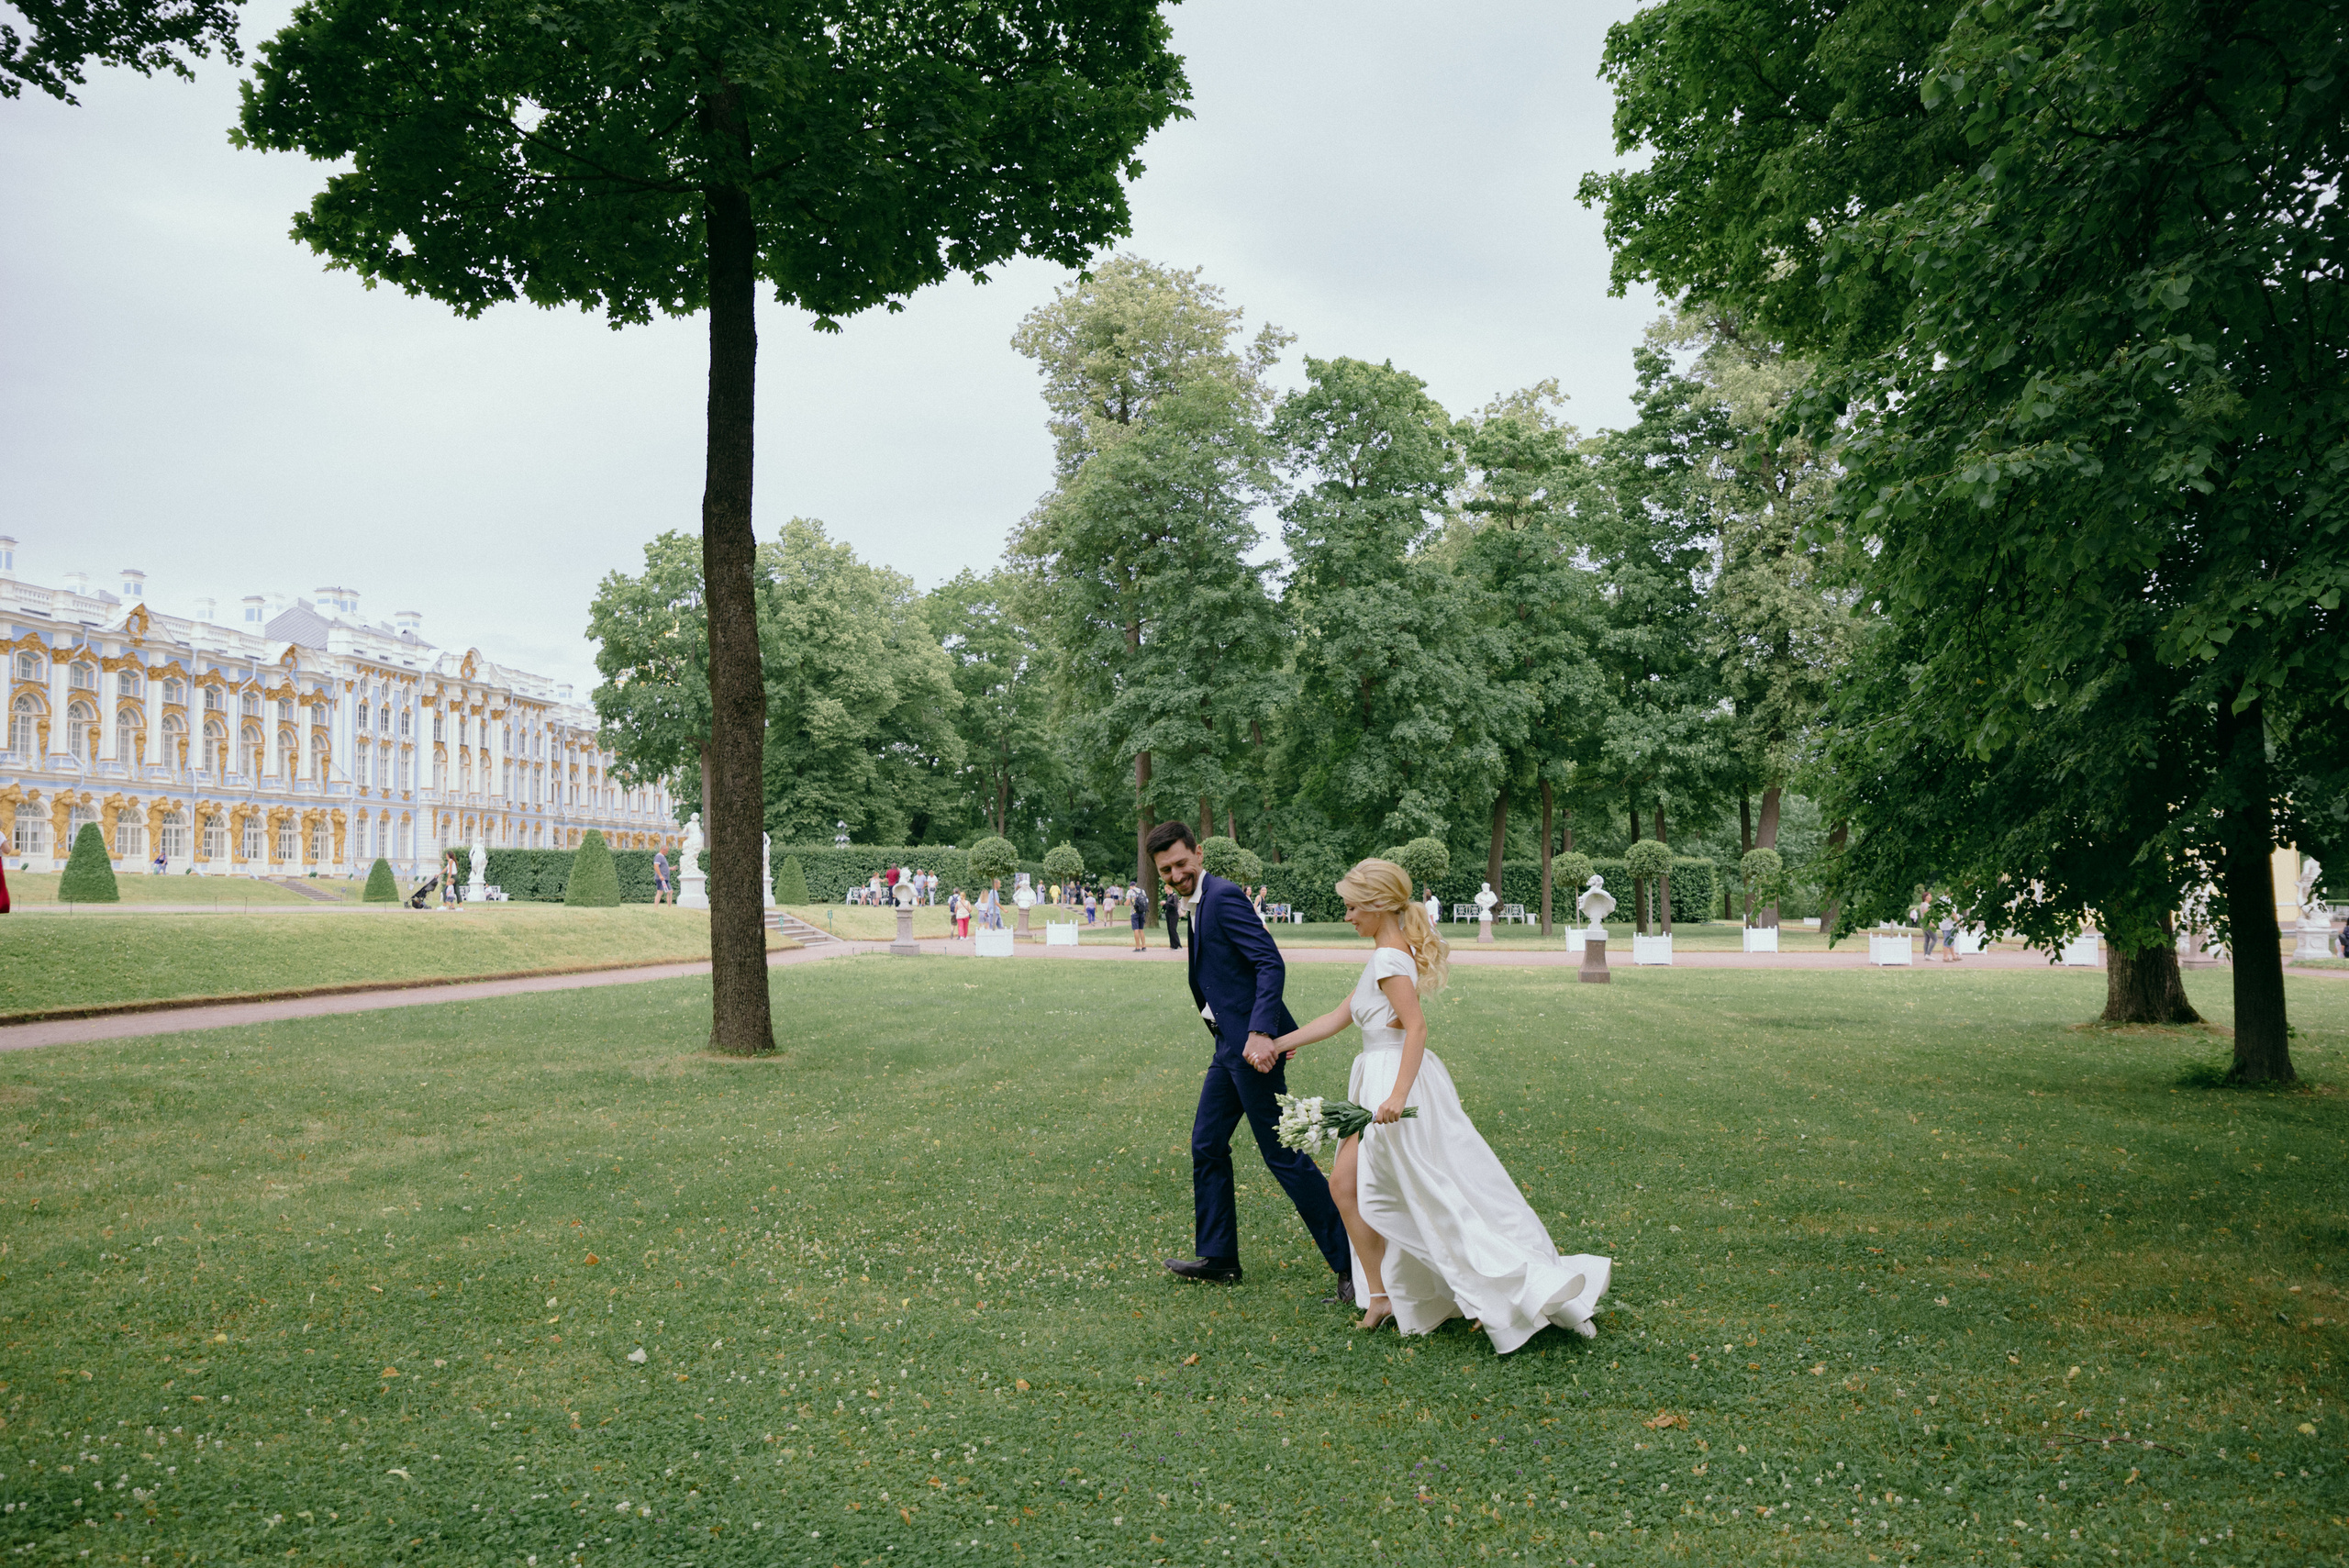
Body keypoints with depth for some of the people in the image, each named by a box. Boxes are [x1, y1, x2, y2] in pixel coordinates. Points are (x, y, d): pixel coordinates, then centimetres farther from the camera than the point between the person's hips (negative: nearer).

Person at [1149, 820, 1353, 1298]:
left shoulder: (1224, 897, -14)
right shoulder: (1198, 903, 16)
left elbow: (1271, 964, -22)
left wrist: (1260, 1034, -31)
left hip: (1251, 1044, -10)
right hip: (1230, 1045, 10)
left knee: (1282, 1154, -7)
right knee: (1206, 1145, 15)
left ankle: (1351, 1260, -1)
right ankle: (1217, 1257, 25)